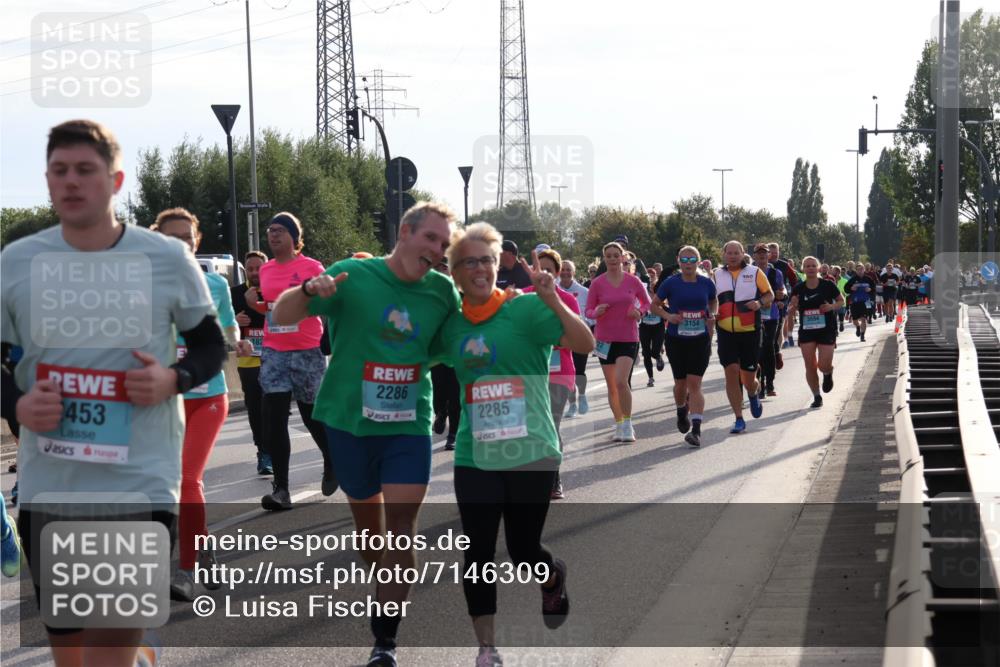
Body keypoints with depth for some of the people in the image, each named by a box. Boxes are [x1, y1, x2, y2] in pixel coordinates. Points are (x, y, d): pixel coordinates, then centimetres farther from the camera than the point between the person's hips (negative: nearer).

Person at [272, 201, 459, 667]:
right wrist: (310, 290, -32)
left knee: (401, 530, -9)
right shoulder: (354, 275, -9)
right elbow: (281, 316, -11)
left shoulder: (442, 290, 0)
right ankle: (384, 588, 41)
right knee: (367, 521, 14)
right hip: (350, 421, -1)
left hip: (409, 425, 1)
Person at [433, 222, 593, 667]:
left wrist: (552, 300, -31)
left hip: (531, 453, -3)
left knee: (524, 551, 7)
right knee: (478, 552, 1)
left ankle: (554, 580, 42)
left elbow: (585, 344, -16)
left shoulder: (524, 309, -8)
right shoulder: (451, 324, 5)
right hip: (475, 458, 3)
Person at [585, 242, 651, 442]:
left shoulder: (633, 281, -2)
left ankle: (628, 424, -6)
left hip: (628, 339, -2)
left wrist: (640, 311, -10)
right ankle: (619, 425, 23)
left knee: (621, 381, -17)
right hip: (605, 339, 2)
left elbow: (646, 302, 11)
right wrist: (596, 312, -21)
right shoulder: (597, 283, -2)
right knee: (611, 386, 8)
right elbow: (588, 310, 1)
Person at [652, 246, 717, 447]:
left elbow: (714, 302, 19)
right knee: (680, 383, 11)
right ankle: (682, 413, 44)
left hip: (700, 340, -1)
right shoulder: (670, 283, -4)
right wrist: (668, 316, -12)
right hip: (676, 340, 1)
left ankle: (696, 430, -16)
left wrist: (712, 315, -1)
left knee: (695, 384, -10)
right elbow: (655, 305, 6)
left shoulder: (706, 283, 0)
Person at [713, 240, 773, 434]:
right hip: (726, 332, 1)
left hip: (750, 332, -1)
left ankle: (753, 395, 41)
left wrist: (760, 303, -14)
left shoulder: (755, 273, 3)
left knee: (748, 378, 3)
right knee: (731, 372, -11)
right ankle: (739, 419, -3)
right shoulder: (716, 275, 7)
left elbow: (770, 295, 8)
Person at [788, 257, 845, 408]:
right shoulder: (798, 289, 0)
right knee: (810, 366, 0)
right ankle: (817, 396, 16)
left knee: (824, 365, -8)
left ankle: (828, 374, 30)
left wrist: (832, 307, -13)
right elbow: (791, 309, 9)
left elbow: (841, 301, 7)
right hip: (806, 331, 2)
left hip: (827, 330, -2)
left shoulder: (828, 286, -5)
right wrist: (793, 306, -15)